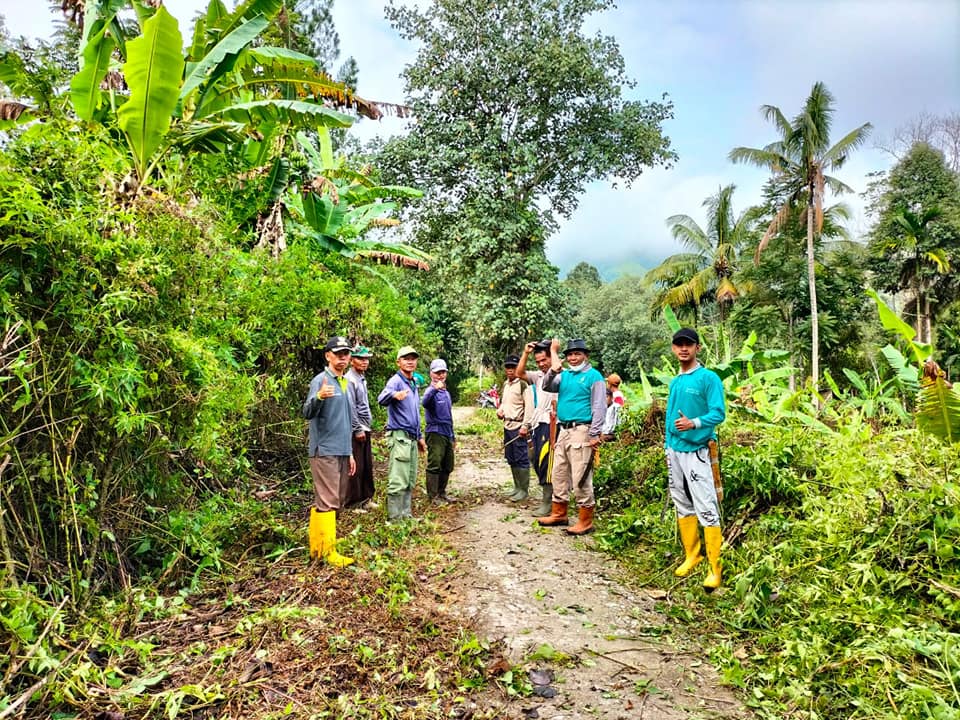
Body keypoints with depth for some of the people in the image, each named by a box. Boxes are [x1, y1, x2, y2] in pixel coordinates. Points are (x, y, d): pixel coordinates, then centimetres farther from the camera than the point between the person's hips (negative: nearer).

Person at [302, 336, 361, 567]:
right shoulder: (320, 381, -8)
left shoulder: (346, 383, 17)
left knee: (334, 500, 12)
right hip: (324, 451, -9)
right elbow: (308, 413, -21)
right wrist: (319, 397, -42)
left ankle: (317, 546, 21)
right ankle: (328, 551, -4)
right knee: (327, 501, -8)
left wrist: (350, 453, 22)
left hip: (341, 452, 9)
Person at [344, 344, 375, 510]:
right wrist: (358, 430, -16)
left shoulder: (362, 378, 17)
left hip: (365, 428, 9)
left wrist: (367, 426, 17)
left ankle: (365, 498, 25)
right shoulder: (350, 380, -12)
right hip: (356, 430, -9)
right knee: (356, 468, -4)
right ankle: (352, 503, 5)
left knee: (367, 466, 14)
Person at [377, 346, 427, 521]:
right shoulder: (396, 381, -11)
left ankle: (406, 514, 23)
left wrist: (419, 437, 25)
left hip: (412, 438, 9)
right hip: (399, 436, -9)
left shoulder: (413, 384, 17)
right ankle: (395, 517, -2)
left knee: (410, 481, 14)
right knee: (398, 481, -8)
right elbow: (382, 399, -32)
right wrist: (394, 395, -53)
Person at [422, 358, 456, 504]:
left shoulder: (446, 392, 18)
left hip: (447, 434, 8)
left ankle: (441, 493, 24)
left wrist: (453, 436, 25)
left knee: (447, 467, 12)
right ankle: (433, 496, 0)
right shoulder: (431, 391, -9)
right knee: (434, 465, -7)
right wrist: (435, 389, -51)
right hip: (435, 433, -8)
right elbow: (425, 402, -35)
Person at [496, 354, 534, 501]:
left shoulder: (523, 384, -11)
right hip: (507, 426, 9)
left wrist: (525, 426, -19)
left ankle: (523, 489, 4)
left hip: (519, 427, -9)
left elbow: (529, 406, -16)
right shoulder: (505, 384, 15)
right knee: (511, 459, 14)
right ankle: (517, 487, 25)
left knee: (521, 459, -4)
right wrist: (499, 410, 6)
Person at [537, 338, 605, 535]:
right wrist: (553, 369, -14)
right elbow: (547, 386, 3)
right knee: (559, 475, 14)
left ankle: (586, 522, 2)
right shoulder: (564, 375, 15)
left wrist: (594, 435, -16)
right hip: (563, 431, 8)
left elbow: (599, 407, -10)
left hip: (581, 431, -7)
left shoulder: (593, 376, -5)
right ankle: (559, 514, 26)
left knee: (580, 479, -6)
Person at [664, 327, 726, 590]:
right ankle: (691, 555, 27)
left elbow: (719, 413, -14)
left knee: (706, 509, -8)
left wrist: (694, 423, -30)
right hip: (675, 450, 7)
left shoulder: (709, 378, -7)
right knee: (682, 505, 14)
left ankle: (715, 568, -1)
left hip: (696, 451, -7)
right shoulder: (674, 381, 14)